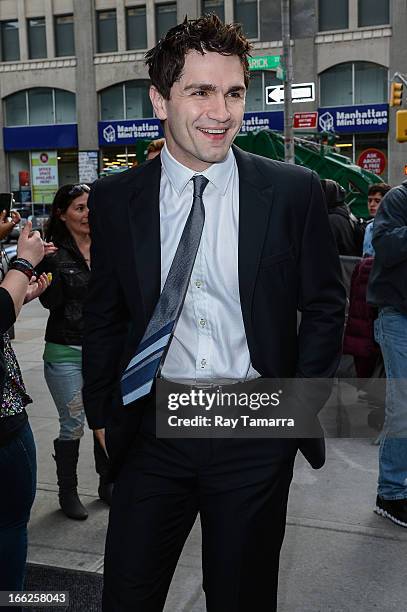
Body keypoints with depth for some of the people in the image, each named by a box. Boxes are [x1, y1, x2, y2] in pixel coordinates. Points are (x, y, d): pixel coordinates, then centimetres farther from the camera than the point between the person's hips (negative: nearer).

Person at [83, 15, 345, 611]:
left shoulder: (294, 191, -5)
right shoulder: (114, 198, -1)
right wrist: (102, 412, 7)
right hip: (152, 431, 1)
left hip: (257, 435, 0)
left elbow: (325, 304, 3)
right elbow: (104, 313, 7)